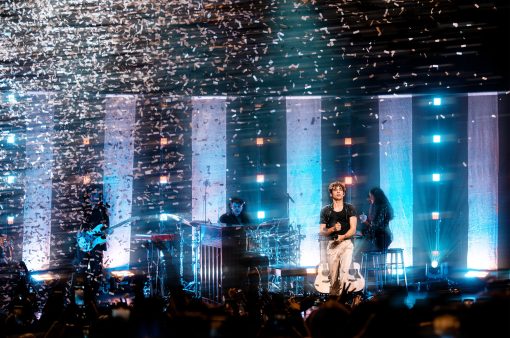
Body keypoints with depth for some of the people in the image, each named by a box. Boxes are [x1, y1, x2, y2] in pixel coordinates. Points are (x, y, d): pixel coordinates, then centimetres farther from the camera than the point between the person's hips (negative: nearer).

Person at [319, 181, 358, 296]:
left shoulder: (350, 209, 7)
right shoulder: (325, 211, 11)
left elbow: (353, 229, -2)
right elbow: (322, 232, 9)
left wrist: (343, 236, -21)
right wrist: (332, 229, -12)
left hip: (346, 244, -2)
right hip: (332, 245, 2)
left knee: (344, 271, -20)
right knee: (333, 276, 1)